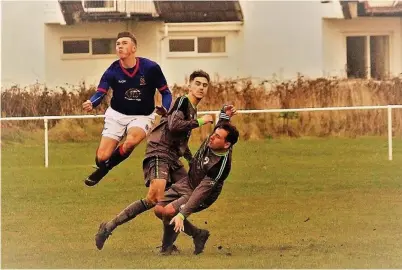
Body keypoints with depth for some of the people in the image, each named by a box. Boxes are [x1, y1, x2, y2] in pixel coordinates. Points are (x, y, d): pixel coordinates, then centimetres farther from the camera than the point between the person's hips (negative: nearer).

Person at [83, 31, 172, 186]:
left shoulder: (151, 68, -16)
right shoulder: (112, 71, -14)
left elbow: (165, 92, -7)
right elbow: (100, 93, -24)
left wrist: (164, 108, -28)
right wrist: (91, 103, -48)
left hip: (142, 116, -1)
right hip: (117, 114, 1)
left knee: (131, 141, -34)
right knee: (101, 157, -9)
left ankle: (105, 167, -6)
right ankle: (102, 166, 33)